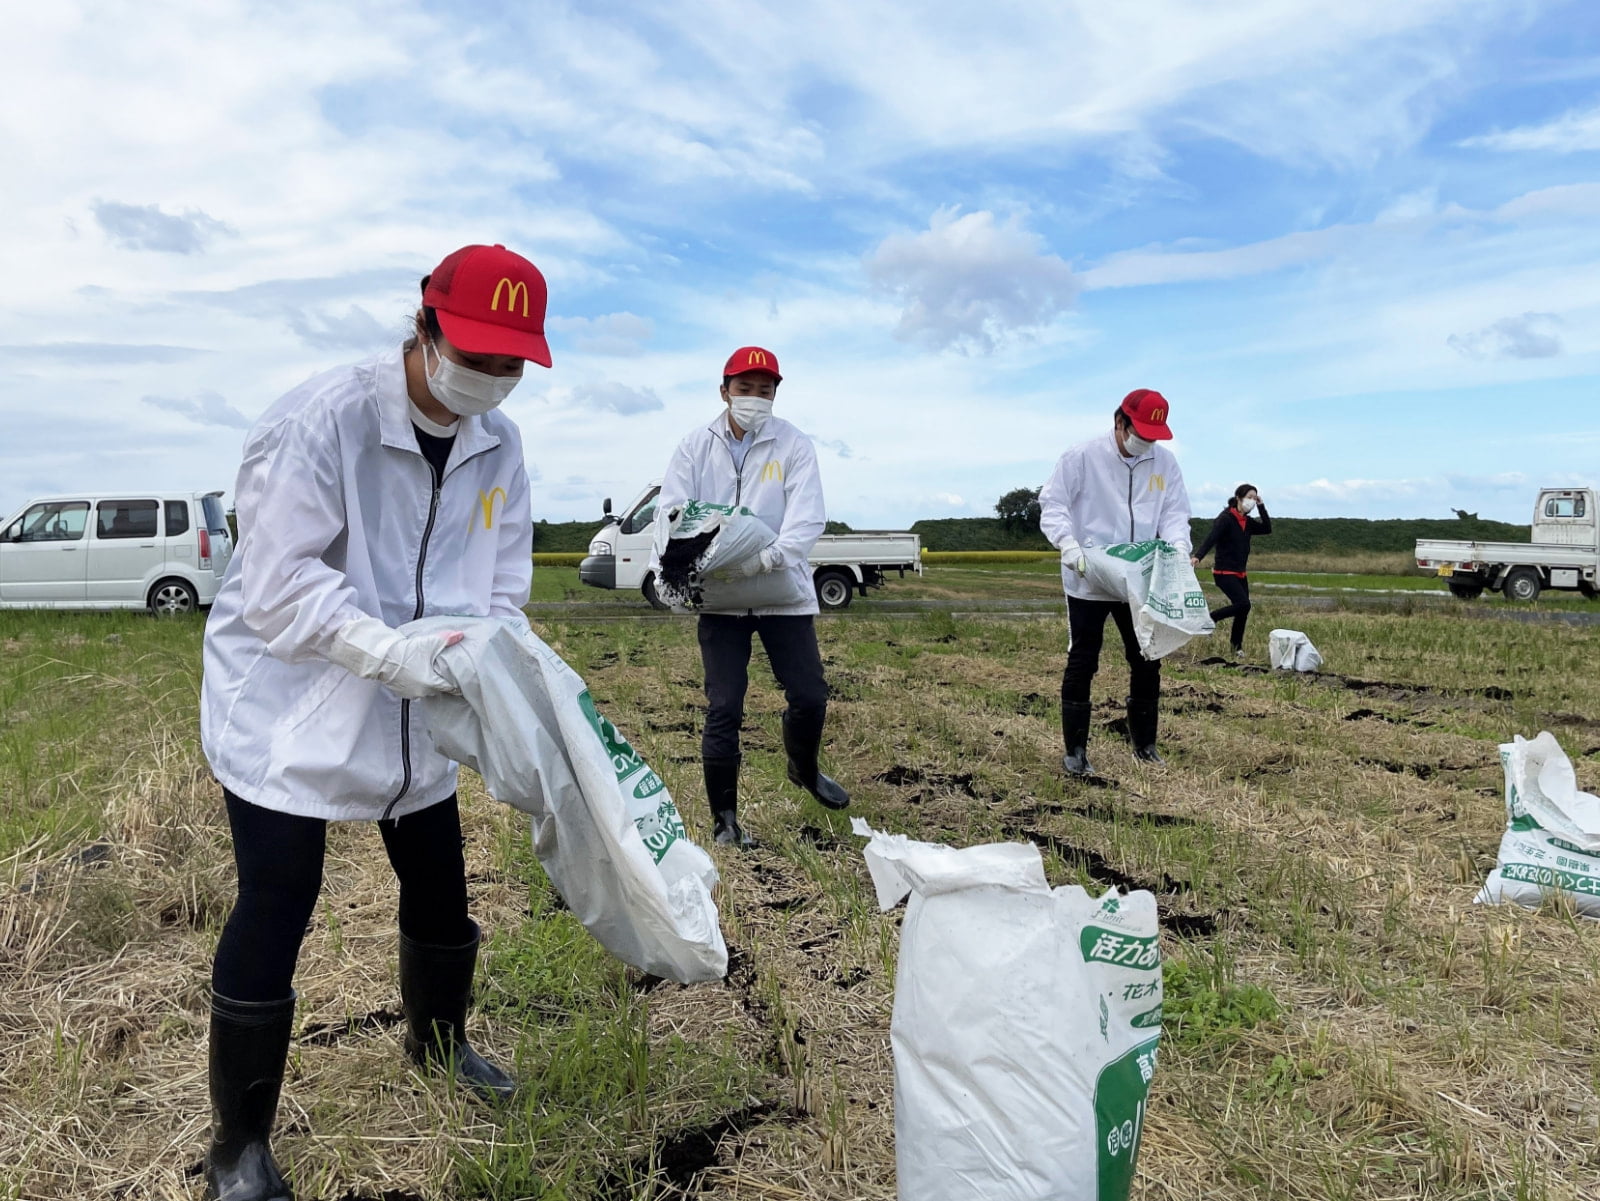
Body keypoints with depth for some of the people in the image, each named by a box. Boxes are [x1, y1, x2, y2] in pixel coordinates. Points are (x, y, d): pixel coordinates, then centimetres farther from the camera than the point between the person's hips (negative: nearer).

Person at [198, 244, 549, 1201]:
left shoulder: (498, 444, -2)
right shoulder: (321, 420, -21)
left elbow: (502, 581, -1)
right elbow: (280, 583, -23)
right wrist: (391, 652, -34)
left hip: (414, 713, 6)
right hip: (288, 708, -5)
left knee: (440, 891, 15)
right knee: (276, 911, -1)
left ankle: (439, 1041, 45)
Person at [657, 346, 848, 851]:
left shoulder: (794, 445, -1)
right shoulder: (696, 446, 2)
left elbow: (808, 518, -12)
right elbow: (670, 512, -3)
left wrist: (772, 555, -33)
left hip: (784, 590, 0)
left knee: (810, 696, 4)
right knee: (723, 708, 0)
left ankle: (804, 770, 37)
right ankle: (724, 818, 14)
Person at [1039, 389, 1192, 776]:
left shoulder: (1164, 462, 2)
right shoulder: (1082, 457, -10)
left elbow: (1174, 513, 5)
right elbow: (1052, 504, -9)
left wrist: (1178, 547, -15)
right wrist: (1070, 547, -24)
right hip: (1088, 581, -4)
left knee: (1147, 661, 11)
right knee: (1081, 664, 2)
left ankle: (1144, 743, 28)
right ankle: (1075, 751, 11)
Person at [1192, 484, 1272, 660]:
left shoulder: (1247, 521, 11)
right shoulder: (1225, 518, -13)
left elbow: (1267, 529, 5)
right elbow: (1211, 538, -25)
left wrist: (1261, 506, 0)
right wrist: (1198, 556, -41)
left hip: (1240, 573, 8)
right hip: (1224, 572, -8)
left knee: (1243, 610, 7)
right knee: (1243, 604, -20)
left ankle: (1237, 646, 21)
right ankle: (1208, 619, -5)